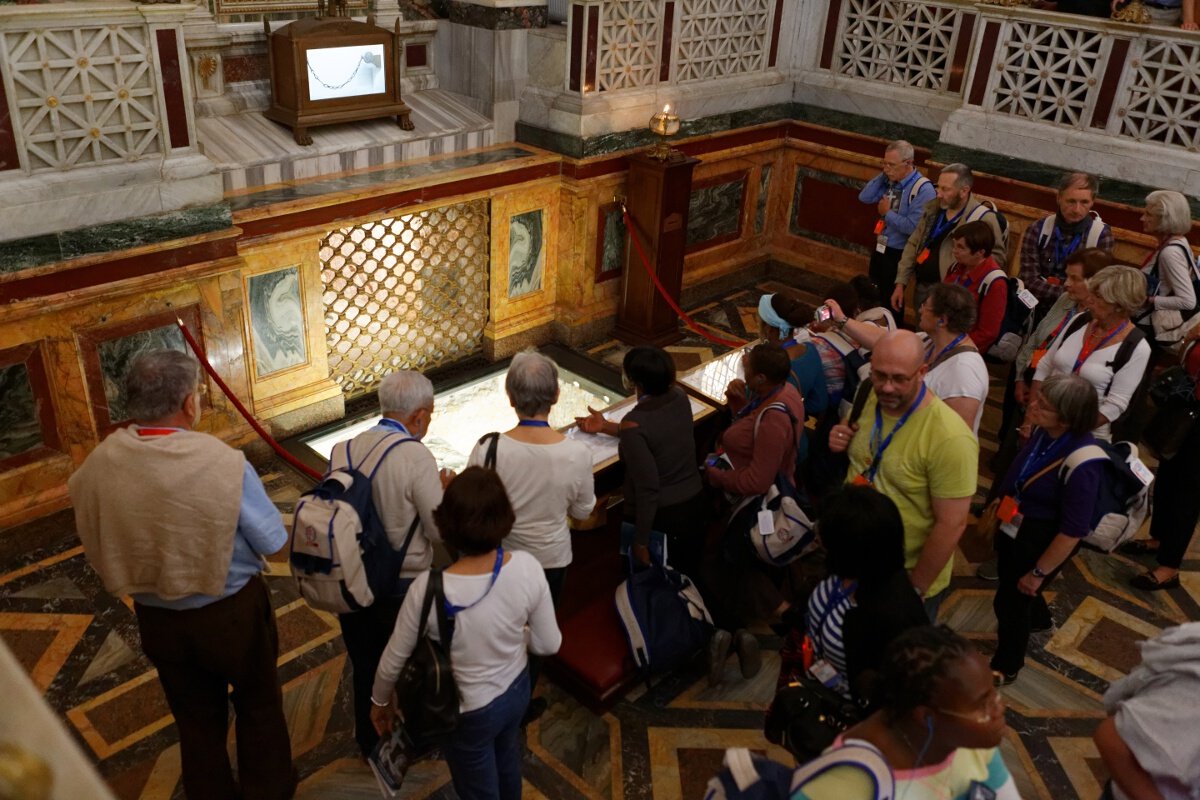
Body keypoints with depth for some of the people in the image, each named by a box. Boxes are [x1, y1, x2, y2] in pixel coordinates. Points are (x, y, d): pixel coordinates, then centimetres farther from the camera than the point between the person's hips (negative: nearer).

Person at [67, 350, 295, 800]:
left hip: (156, 619, 3)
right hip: (232, 612, -3)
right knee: (258, 707, 24)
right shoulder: (223, 462, -28)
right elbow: (273, 542, -18)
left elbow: (97, 547, 0)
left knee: (195, 719, 25)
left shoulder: (98, 464, -15)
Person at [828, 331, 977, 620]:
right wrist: (842, 443, -12)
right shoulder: (872, 398, -8)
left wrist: (915, 588, -17)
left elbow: (951, 525, -25)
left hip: (907, 578, -6)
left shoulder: (950, 439, -30)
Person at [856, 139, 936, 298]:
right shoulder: (890, 181, 2)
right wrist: (882, 175, -9)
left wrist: (887, 213, -15)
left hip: (899, 254, -7)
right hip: (879, 249, 7)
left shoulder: (923, 189, -21)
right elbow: (864, 197, -2)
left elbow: (912, 227, -27)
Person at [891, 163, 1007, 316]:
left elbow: (998, 256, -10)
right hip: (921, 287, 7)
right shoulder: (933, 209, 8)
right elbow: (913, 245, 11)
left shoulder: (983, 218, -13)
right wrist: (900, 283, 7)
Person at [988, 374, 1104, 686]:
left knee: (1009, 601, 10)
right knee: (1007, 578, 28)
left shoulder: (1082, 463, -34)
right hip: (1013, 526, 7)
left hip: (1042, 539, -7)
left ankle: (1006, 667, 38)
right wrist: (1000, 501, 18)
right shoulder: (1045, 432, -15)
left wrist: (1039, 572, -16)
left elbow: (1073, 531, -26)